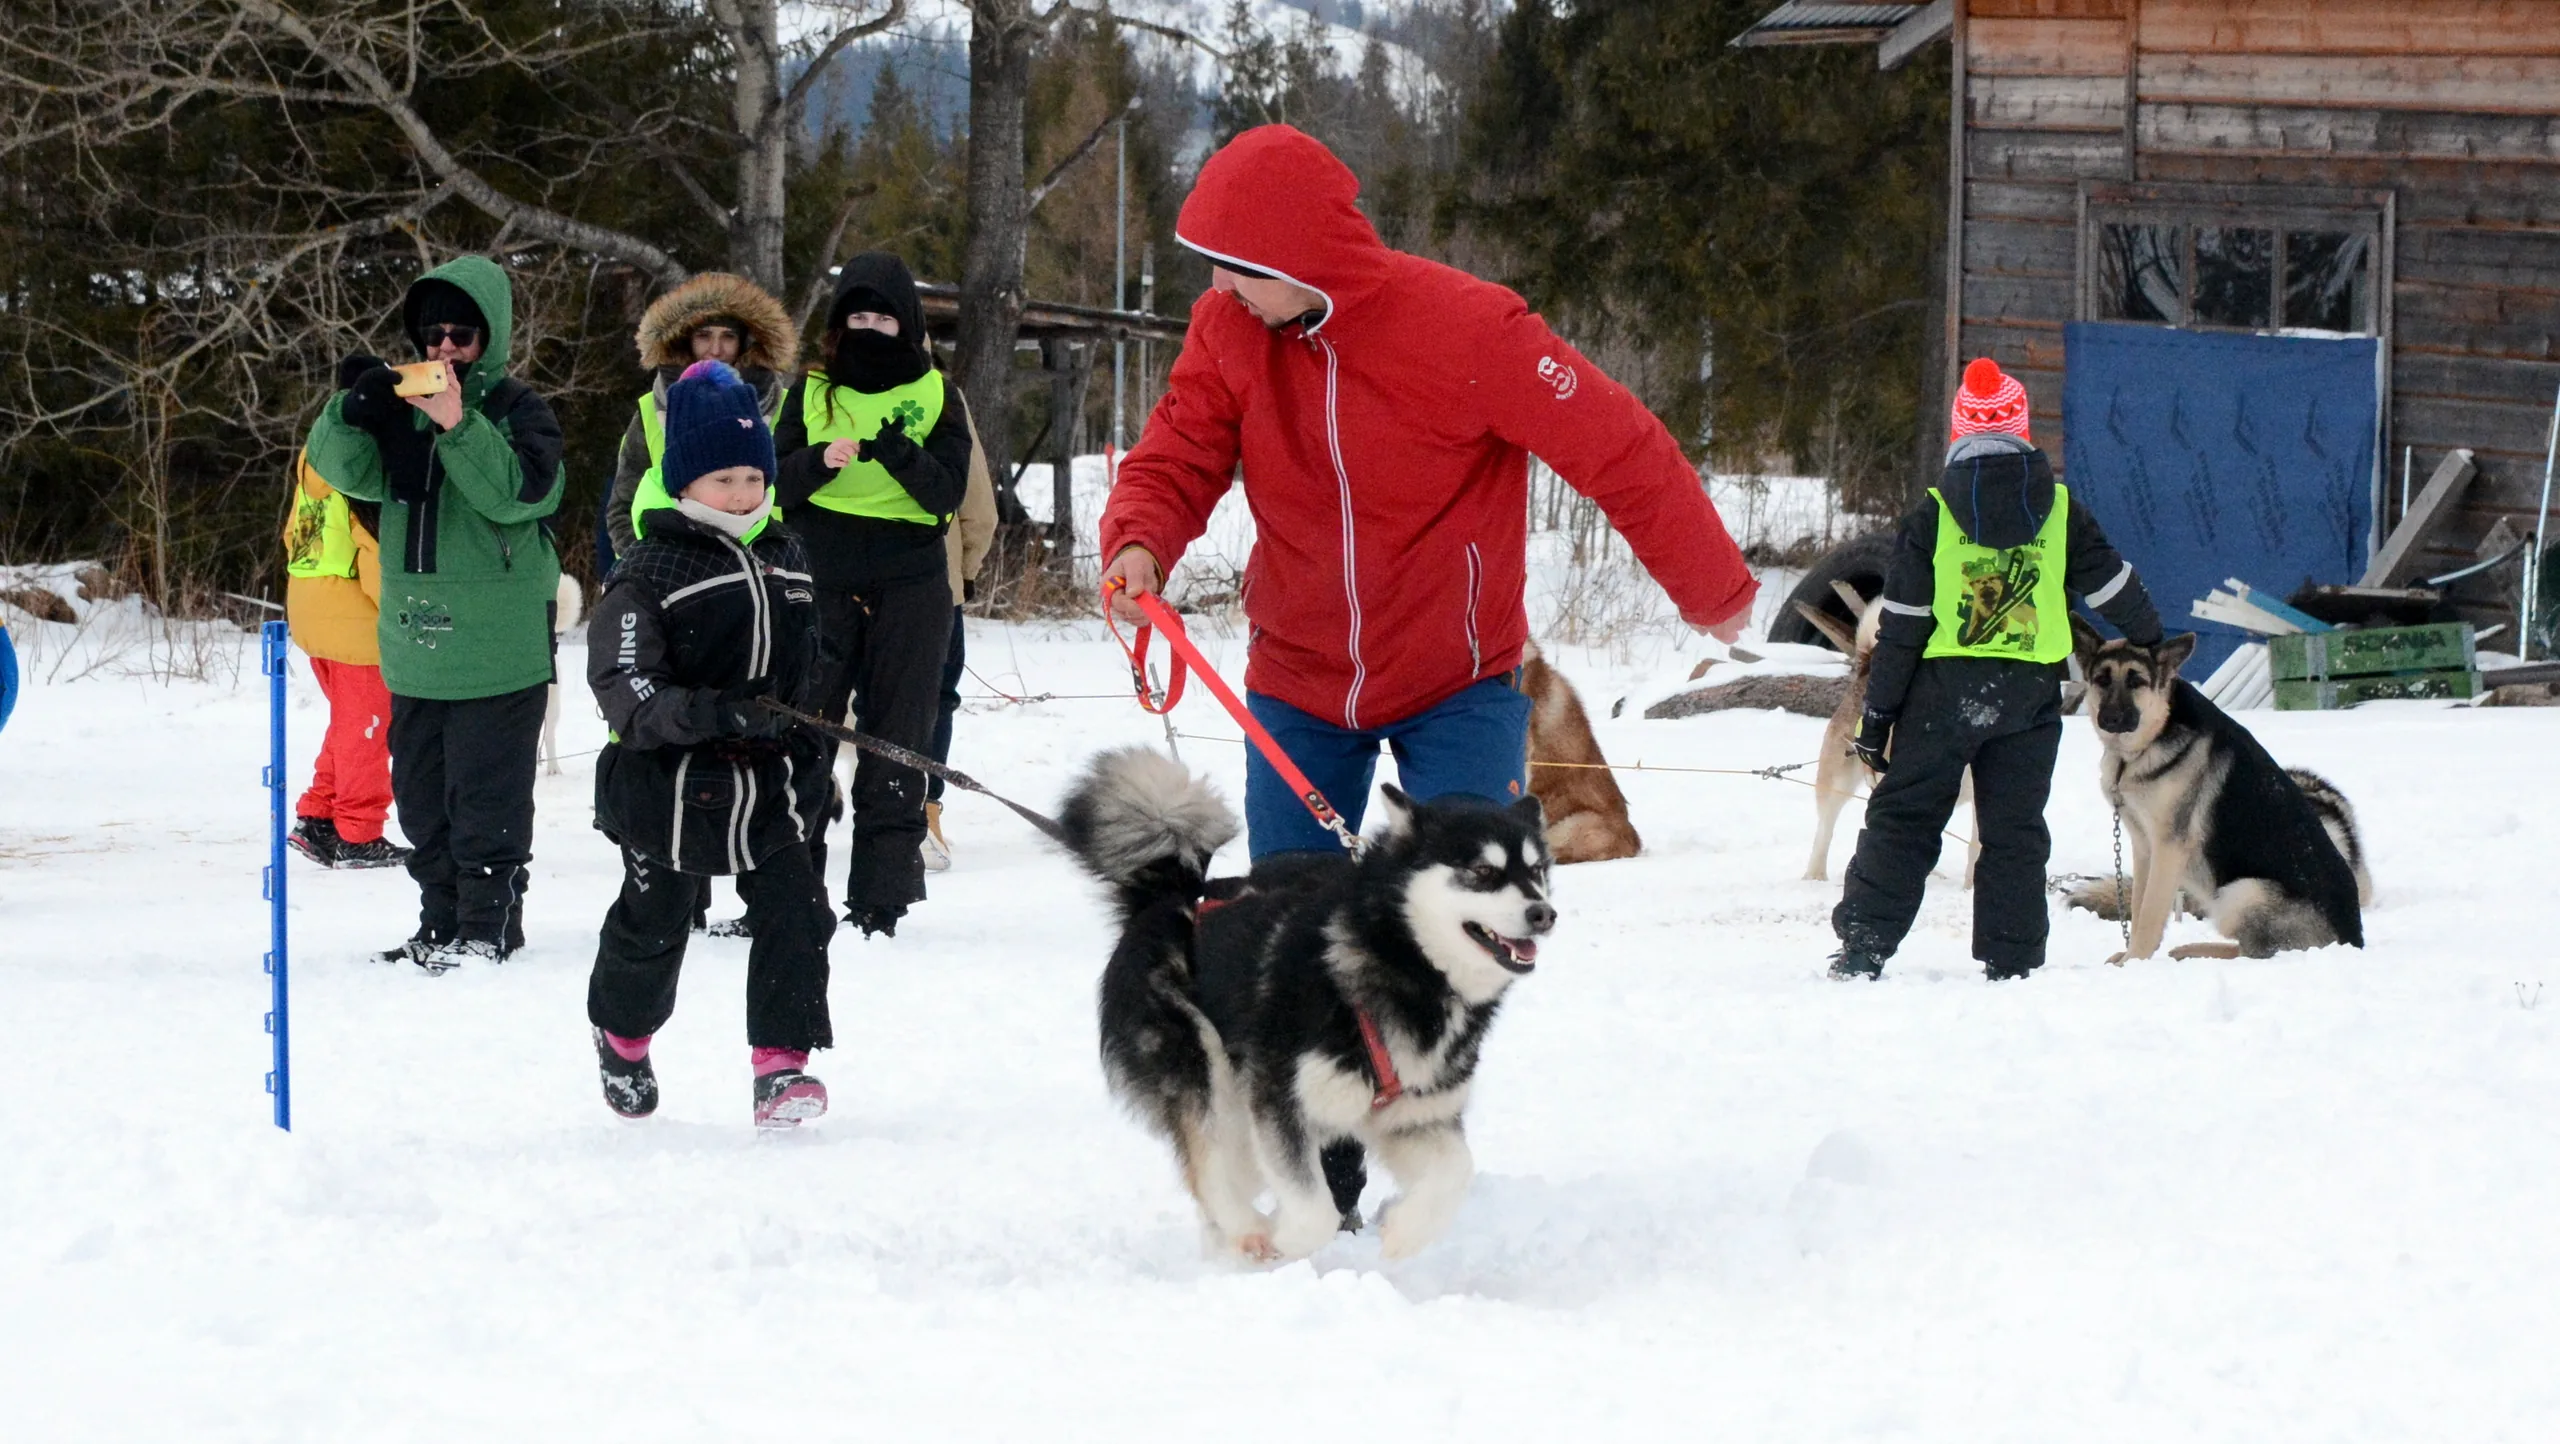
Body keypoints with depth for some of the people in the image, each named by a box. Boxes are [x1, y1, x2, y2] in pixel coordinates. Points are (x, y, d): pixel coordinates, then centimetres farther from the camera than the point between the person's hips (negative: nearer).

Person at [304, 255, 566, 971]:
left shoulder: (518, 409, -3)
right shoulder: (402, 404, 10)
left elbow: (519, 492, -17)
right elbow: (342, 468, -1)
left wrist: (457, 425, -26)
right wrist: (353, 412, -21)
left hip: (498, 647, -6)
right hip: (416, 644, 6)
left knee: (485, 799, -6)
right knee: (422, 797, 12)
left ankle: (487, 931, 0)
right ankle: (442, 926, 21)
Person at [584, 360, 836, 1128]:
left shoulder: (786, 559, 8)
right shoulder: (649, 570, -13)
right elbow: (622, 683, -23)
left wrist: (811, 761, 22)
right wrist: (711, 714, -35)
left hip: (771, 784, 4)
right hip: (671, 786, -4)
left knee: (794, 913, -10)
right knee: (653, 925, 11)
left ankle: (782, 1061, -9)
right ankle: (623, 1036, 38)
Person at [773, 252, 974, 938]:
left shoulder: (935, 395, 7)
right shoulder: (812, 390, 10)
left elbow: (947, 493, -3)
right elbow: (776, 481, 3)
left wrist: (897, 452, -20)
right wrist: (820, 461, -16)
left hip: (909, 587, -1)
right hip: (819, 584, 1)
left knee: (895, 745, -1)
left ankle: (880, 899, 1)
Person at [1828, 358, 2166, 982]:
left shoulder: (1932, 514, -4)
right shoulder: (2059, 510, 2)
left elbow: (1902, 624, -4)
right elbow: (2112, 585, 10)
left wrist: (1877, 713, 0)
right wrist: (2151, 640, 29)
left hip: (1945, 687, -2)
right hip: (2031, 693, 2)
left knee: (1902, 819, 4)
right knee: (2015, 831, 9)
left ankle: (1863, 948, -1)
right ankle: (2012, 961, 6)